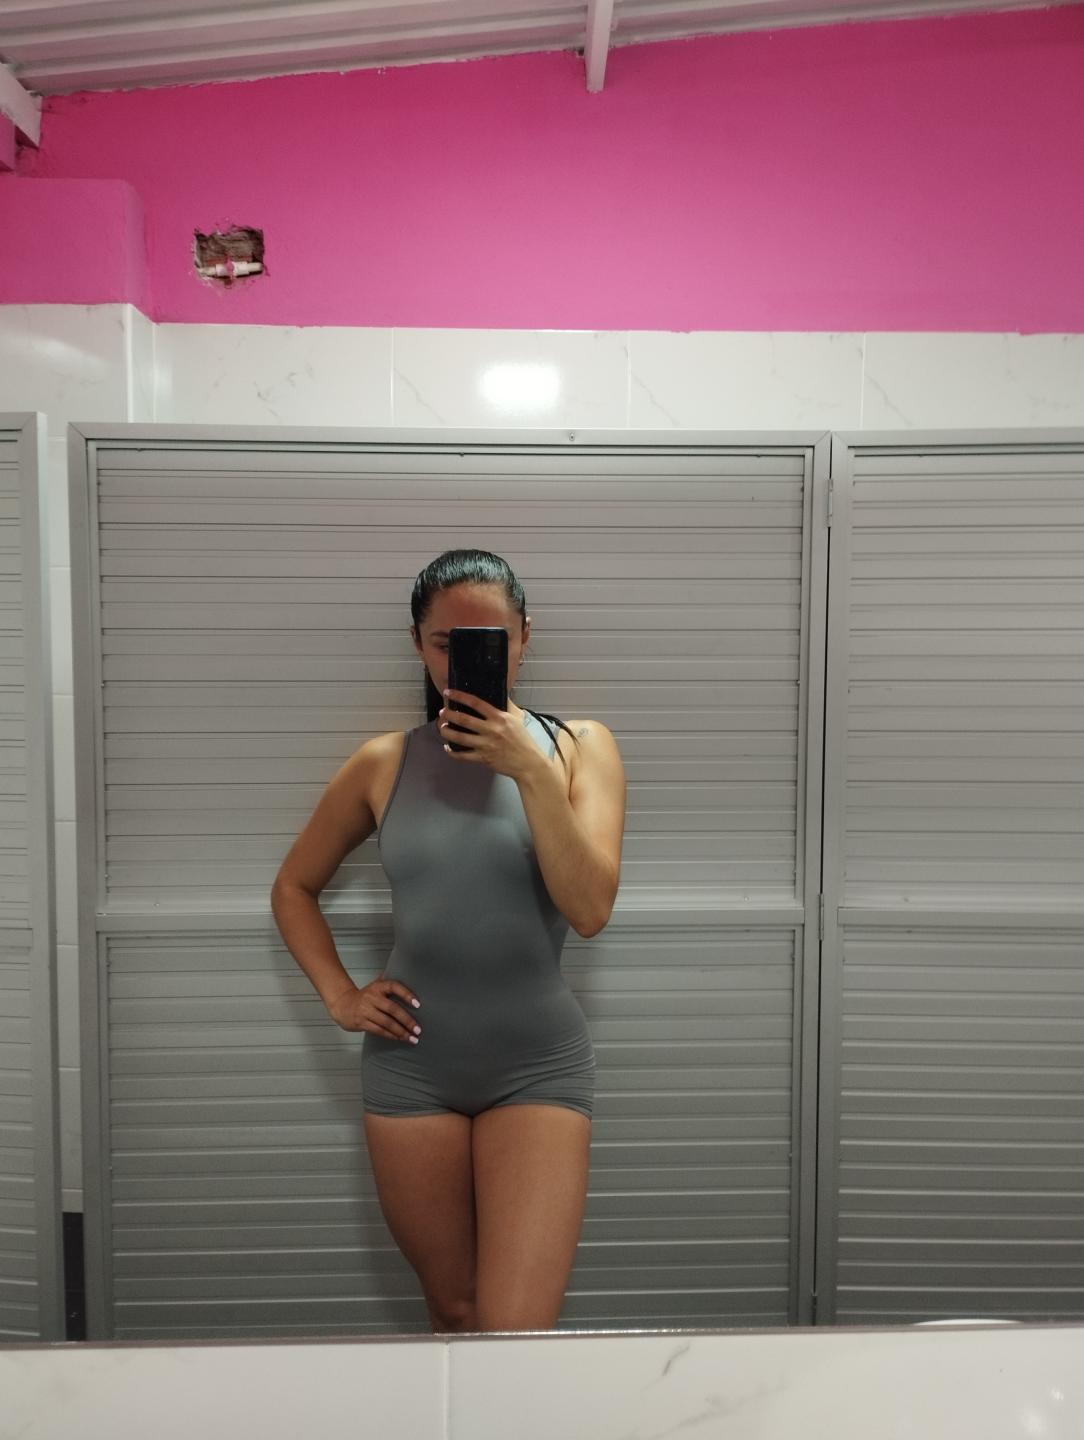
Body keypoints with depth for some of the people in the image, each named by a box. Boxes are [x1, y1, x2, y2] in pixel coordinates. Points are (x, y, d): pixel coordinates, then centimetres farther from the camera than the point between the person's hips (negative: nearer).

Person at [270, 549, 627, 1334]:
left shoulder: (578, 745, -3)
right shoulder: (384, 763, 0)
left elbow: (590, 908, -14)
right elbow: (294, 888, 12)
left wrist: (531, 769, -21)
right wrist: (339, 995, 0)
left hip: (538, 1064, -1)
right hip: (411, 1067, 2)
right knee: (453, 1313, 17)